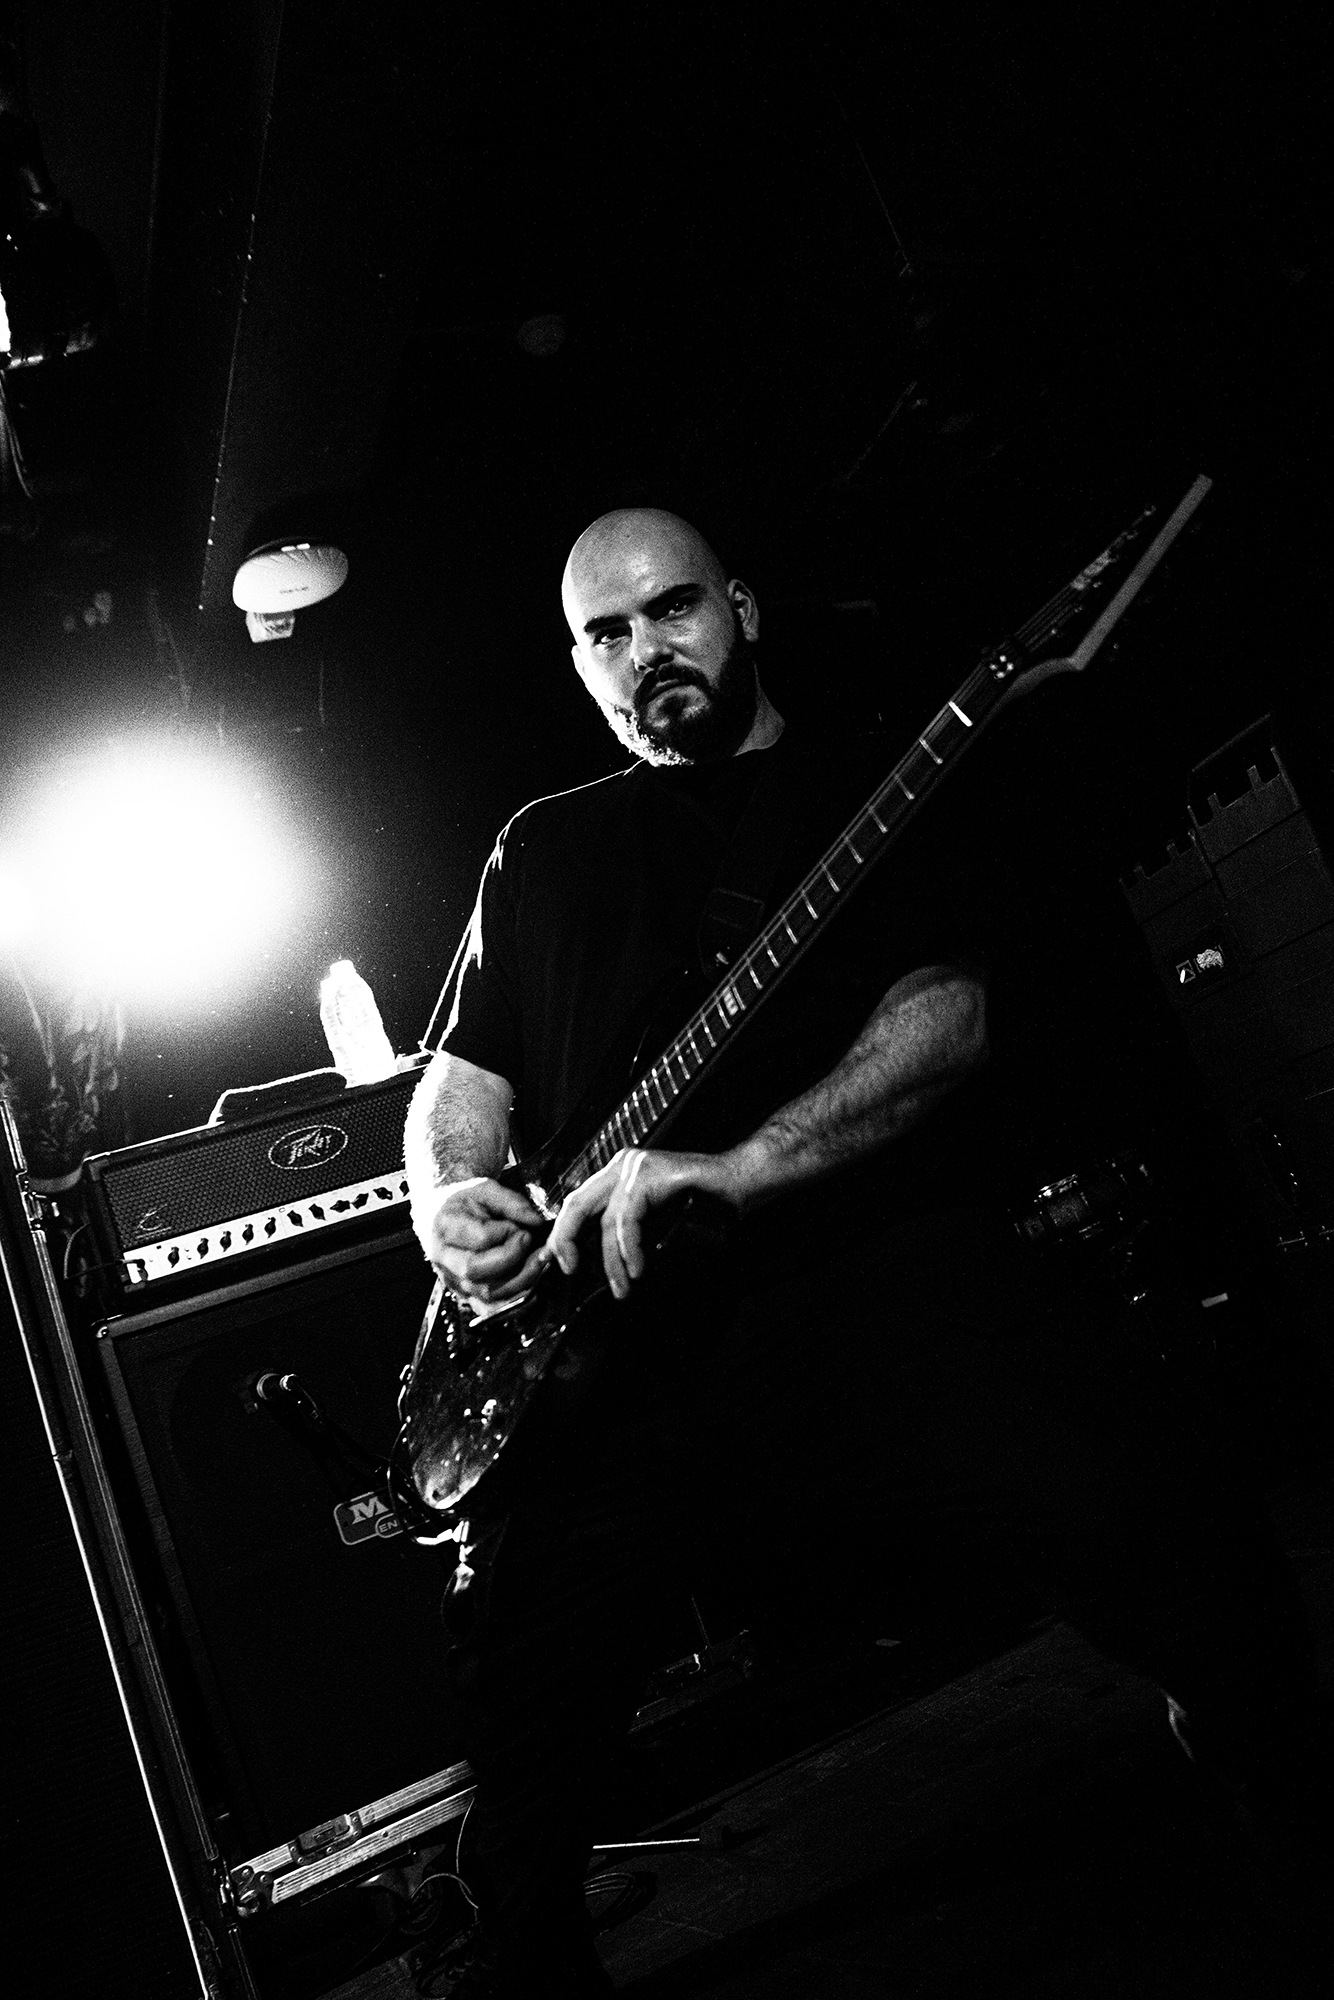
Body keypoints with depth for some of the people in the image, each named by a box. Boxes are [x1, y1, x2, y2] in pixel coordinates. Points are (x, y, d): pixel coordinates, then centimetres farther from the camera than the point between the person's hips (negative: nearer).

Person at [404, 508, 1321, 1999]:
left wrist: (733, 1167, -17)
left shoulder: (870, 788, 14)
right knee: (517, 1684, -6)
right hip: (619, 1337, 3)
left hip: (889, 1253, -2)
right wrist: (447, 1202, -2)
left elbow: (950, 1009, -2)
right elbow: (461, 1076, 22)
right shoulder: (544, 848, 23)